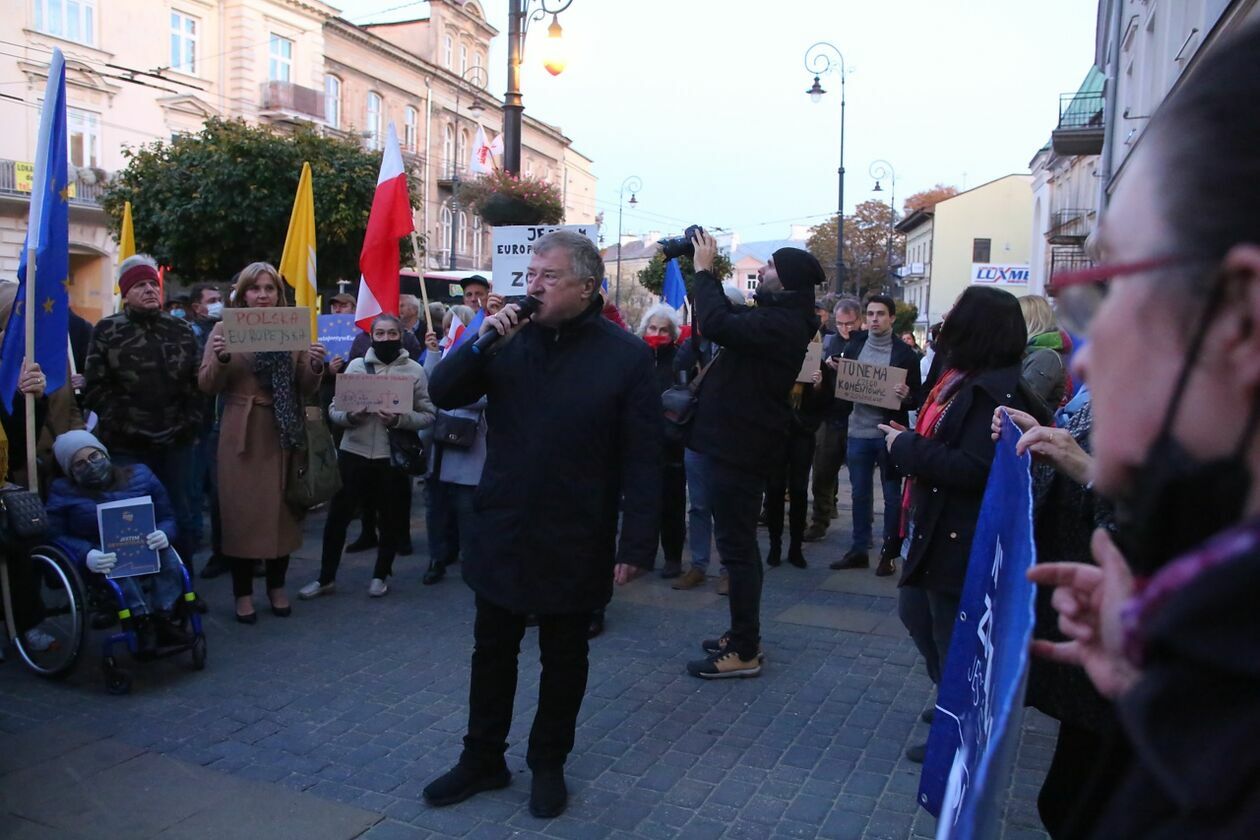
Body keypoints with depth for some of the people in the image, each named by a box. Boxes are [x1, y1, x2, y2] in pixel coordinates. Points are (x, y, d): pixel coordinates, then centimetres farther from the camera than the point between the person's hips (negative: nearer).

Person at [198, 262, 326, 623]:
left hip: (284, 434, 2)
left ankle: (277, 587, 23)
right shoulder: (225, 329, 3)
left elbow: (306, 389, 6)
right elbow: (207, 385, -3)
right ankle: (243, 592, 15)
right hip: (242, 434, -2)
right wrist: (221, 359, -22)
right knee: (242, 510, 2)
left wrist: (315, 367, -14)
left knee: (281, 508, 7)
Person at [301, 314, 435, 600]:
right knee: (338, 515, 6)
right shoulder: (356, 365, 4)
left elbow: (428, 415, -4)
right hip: (353, 453, 1)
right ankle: (326, 577, 21)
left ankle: (381, 575, 28)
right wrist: (349, 416, -16)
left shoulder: (415, 370, -1)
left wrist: (399, 419, -19)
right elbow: (333, 408, 4)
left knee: (391, 518, 10)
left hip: (393, 456, -1)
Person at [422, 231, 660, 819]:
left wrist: (637, 543, -15)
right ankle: (482, 760, 35)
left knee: (564, 659, 14)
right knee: (492, 651, 17)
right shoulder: (509, 339, 1)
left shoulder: (626, 355, -10)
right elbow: (441, 394, 0)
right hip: (501, 534, 4)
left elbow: (642, 460, -11)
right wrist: (481, 344, -16)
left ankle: (548, 764, 34)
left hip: (575, 544, -3)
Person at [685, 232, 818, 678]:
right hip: (740, 443, 11)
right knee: (740, 544, 18)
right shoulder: (781, 318, 13)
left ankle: (744, 651, 5)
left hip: (738, 447, -11)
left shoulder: (780, 323, -19)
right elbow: (731, 321, 21)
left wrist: (704, 270, -16)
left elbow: (717, 324, -30)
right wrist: (708, 274, 12)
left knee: (737, 546, -4)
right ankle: (743, 634, 30)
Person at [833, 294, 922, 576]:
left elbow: (917, 399, -3)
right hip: (858, 431, 4)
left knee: (892, 496, 6)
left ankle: (889, 553, 16)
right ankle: (859, 549, 21)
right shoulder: (853, 347, 6)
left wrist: (906, 396, -25)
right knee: (860, 494, 11)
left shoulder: (905, 354, -4)